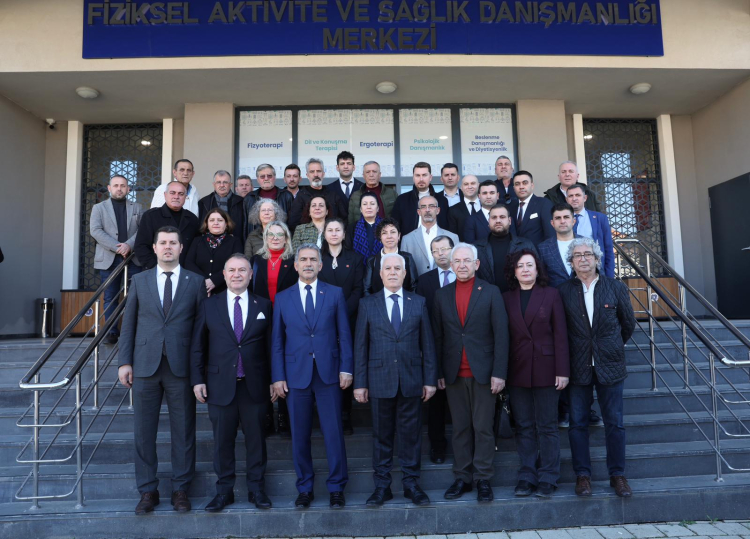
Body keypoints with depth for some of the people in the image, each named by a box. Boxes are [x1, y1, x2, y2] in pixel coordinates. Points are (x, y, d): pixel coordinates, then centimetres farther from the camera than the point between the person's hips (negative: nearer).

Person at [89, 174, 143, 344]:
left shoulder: (137, 207, 14)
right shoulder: (99, 208, 10)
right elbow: (95, 231, -3)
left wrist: (129, 244, -15)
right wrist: (117, 247, -14)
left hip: (133, 258, 1)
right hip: (109, 259, 0)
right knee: (110, 298, 3)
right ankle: (112, 331, 9)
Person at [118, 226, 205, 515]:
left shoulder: (195, 282, 4)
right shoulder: (139, 281, 9)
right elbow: (128, 324, 8)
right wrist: (124, 362, 1)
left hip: (182, 367, -1)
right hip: (145, 366, 2)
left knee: (183, 431, 6)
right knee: (144, 431, 9)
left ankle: (181, 489, 20)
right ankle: (147, 490, 23)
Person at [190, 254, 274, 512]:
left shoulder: (263, 305, 5)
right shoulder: (209, 305, 5)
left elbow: (270, 345, 5)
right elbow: (197, 347, 5)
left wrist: (272, 380, 2)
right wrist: (197, 379, -2)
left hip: (254, 385, 0)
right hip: (220, 385, 0)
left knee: (256, 437, 9)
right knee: (222, 440, 9)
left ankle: (256, 488, 24)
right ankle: (224, 490, 24)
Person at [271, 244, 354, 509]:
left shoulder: (335, 294, 6)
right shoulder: (283, 298, 8)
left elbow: (344, 334, 4)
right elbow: (277, 340, 7)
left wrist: (346, 368, -3)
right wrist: (278, 376, 1)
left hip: (328, 373, -1)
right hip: (296, 375, 1)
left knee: (334, 432, 3)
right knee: (300, 435, 8)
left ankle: (336, 488, 17)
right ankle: (305, 488, 24)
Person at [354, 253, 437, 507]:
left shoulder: (418, 303, 7)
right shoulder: (368, 304, 4)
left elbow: (427, 344, 5)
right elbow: (361, 346, 3)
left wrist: (430, 379, 1)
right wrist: (360, 383, -2)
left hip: (411, 380, 1)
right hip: (380, 380, 0)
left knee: (411, 433, 8)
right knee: (381, 435, 8)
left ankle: (411, 483, 23)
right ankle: (382, 486, 21)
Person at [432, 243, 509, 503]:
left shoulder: (491, 292, 2)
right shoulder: (442, 295, 9)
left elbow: (501, 334, -2)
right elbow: (437, 337, 7)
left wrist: (499, 372, -9)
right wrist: (438, 372, 1)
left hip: (483, 372, -2)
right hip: (454, 374, 2)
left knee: (483, 428, 3)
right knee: (460, 428, 9)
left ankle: (483, 479, 14)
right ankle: (462, 478, 19)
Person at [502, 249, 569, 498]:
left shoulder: (550, 294, 2)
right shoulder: (506, 298, 7)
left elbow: (560, 334, -1)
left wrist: (563, 370, -7)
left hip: (545, 369, -2)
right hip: (517, 372, 2)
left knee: (547, 426, 5)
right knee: (524, 426, 9)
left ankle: (547, 478, 16)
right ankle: (526, 476, 19)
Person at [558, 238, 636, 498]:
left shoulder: (616, 287, 2)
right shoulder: (563, 291, -1)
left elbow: (628, 323, 13)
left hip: (610, 366, 1)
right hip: (578, 367, 0)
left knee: (615, 423, 7)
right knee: (577, 423, 5)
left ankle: (617, 474, 22)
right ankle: (582, 475, 18)